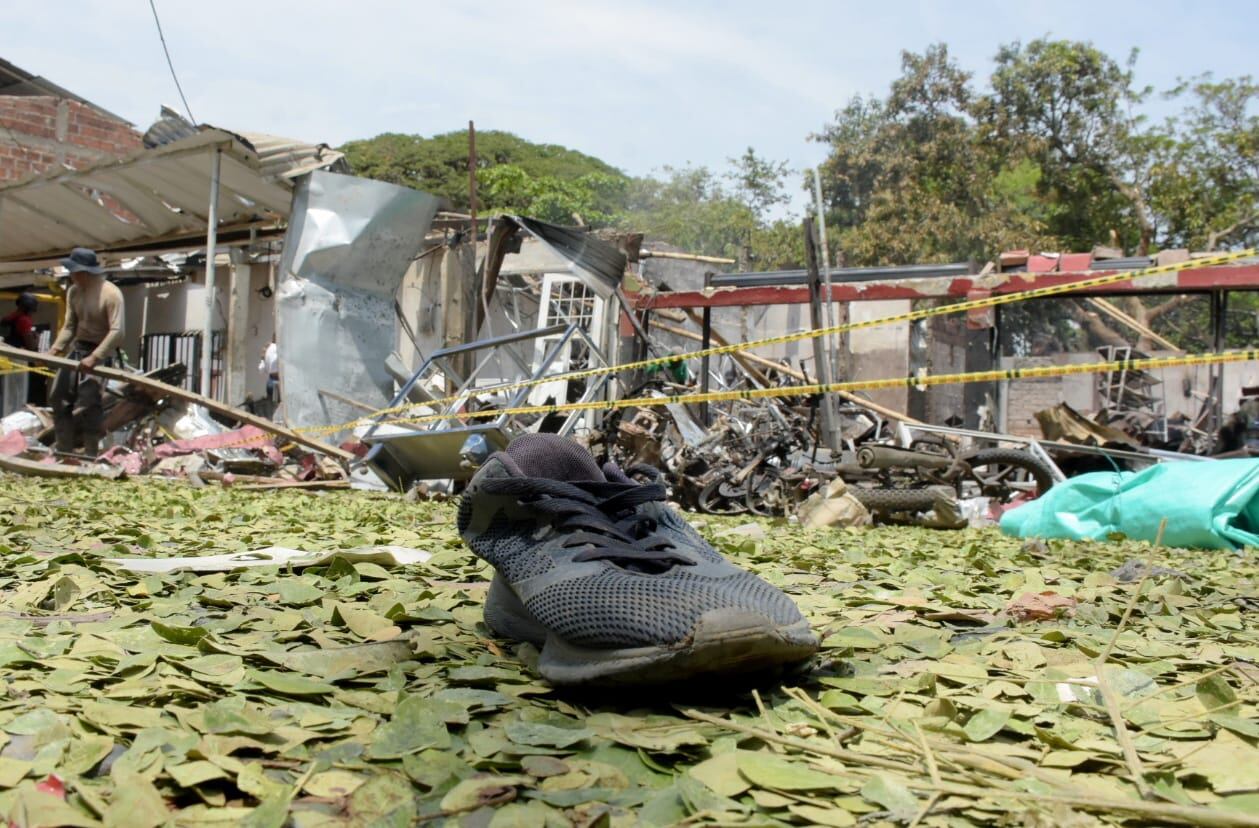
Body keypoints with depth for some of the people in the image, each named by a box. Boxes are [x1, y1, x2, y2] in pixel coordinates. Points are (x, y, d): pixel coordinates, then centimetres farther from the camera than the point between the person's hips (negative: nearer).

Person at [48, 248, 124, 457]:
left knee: (87, 405, -13)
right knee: (59, 397, 7)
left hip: (100, 352, -8)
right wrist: (55, 349, -8)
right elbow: (69, 326, 7)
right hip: (77, 347, 8)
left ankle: (90, 454, -3)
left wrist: (95, 357, -30)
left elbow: (117, 331, -23)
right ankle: (64, 450, 16)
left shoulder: (111, 294, -18)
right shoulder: (73, 292, 3)